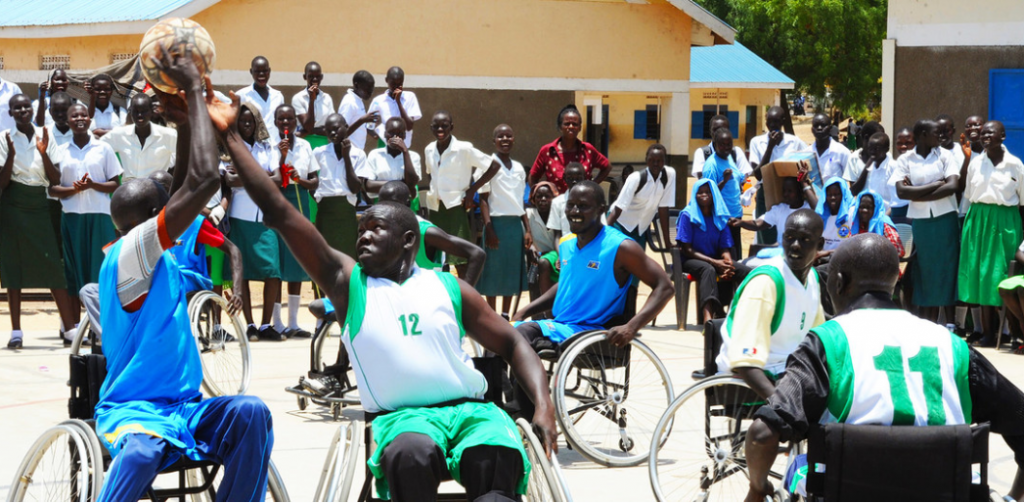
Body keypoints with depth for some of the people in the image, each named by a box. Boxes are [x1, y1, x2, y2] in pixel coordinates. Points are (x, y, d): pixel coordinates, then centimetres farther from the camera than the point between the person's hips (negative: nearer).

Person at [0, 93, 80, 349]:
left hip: (40, 206, 1)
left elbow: (56, 179, 1)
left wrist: (43, 153, -13)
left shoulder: (45, 137, 4)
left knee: (54, 266, -3)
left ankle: (70, 328, -3)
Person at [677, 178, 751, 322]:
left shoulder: (720, 218, 11)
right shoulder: (687, 216, -2)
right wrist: (714, 262, -20)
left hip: (715, 260, 5)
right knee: (708, 269, -40)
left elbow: (724, 249, 7)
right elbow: (686, 249, -9)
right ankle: (708, 316, -60)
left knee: (746, 271, -20)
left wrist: (728, 263, -19)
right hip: (690, 261, -5)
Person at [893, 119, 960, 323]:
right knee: (922, 271, 2)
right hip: (919, 221, 0)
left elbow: (952, 186, -8)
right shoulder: (905, 160, 2)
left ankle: (934, 322, 6)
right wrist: (935, 185, -11)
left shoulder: (944, 155, 3)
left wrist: (918, 195, -10)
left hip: (944, 220, 1)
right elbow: (901, 191, -10)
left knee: (942, 270, 1)